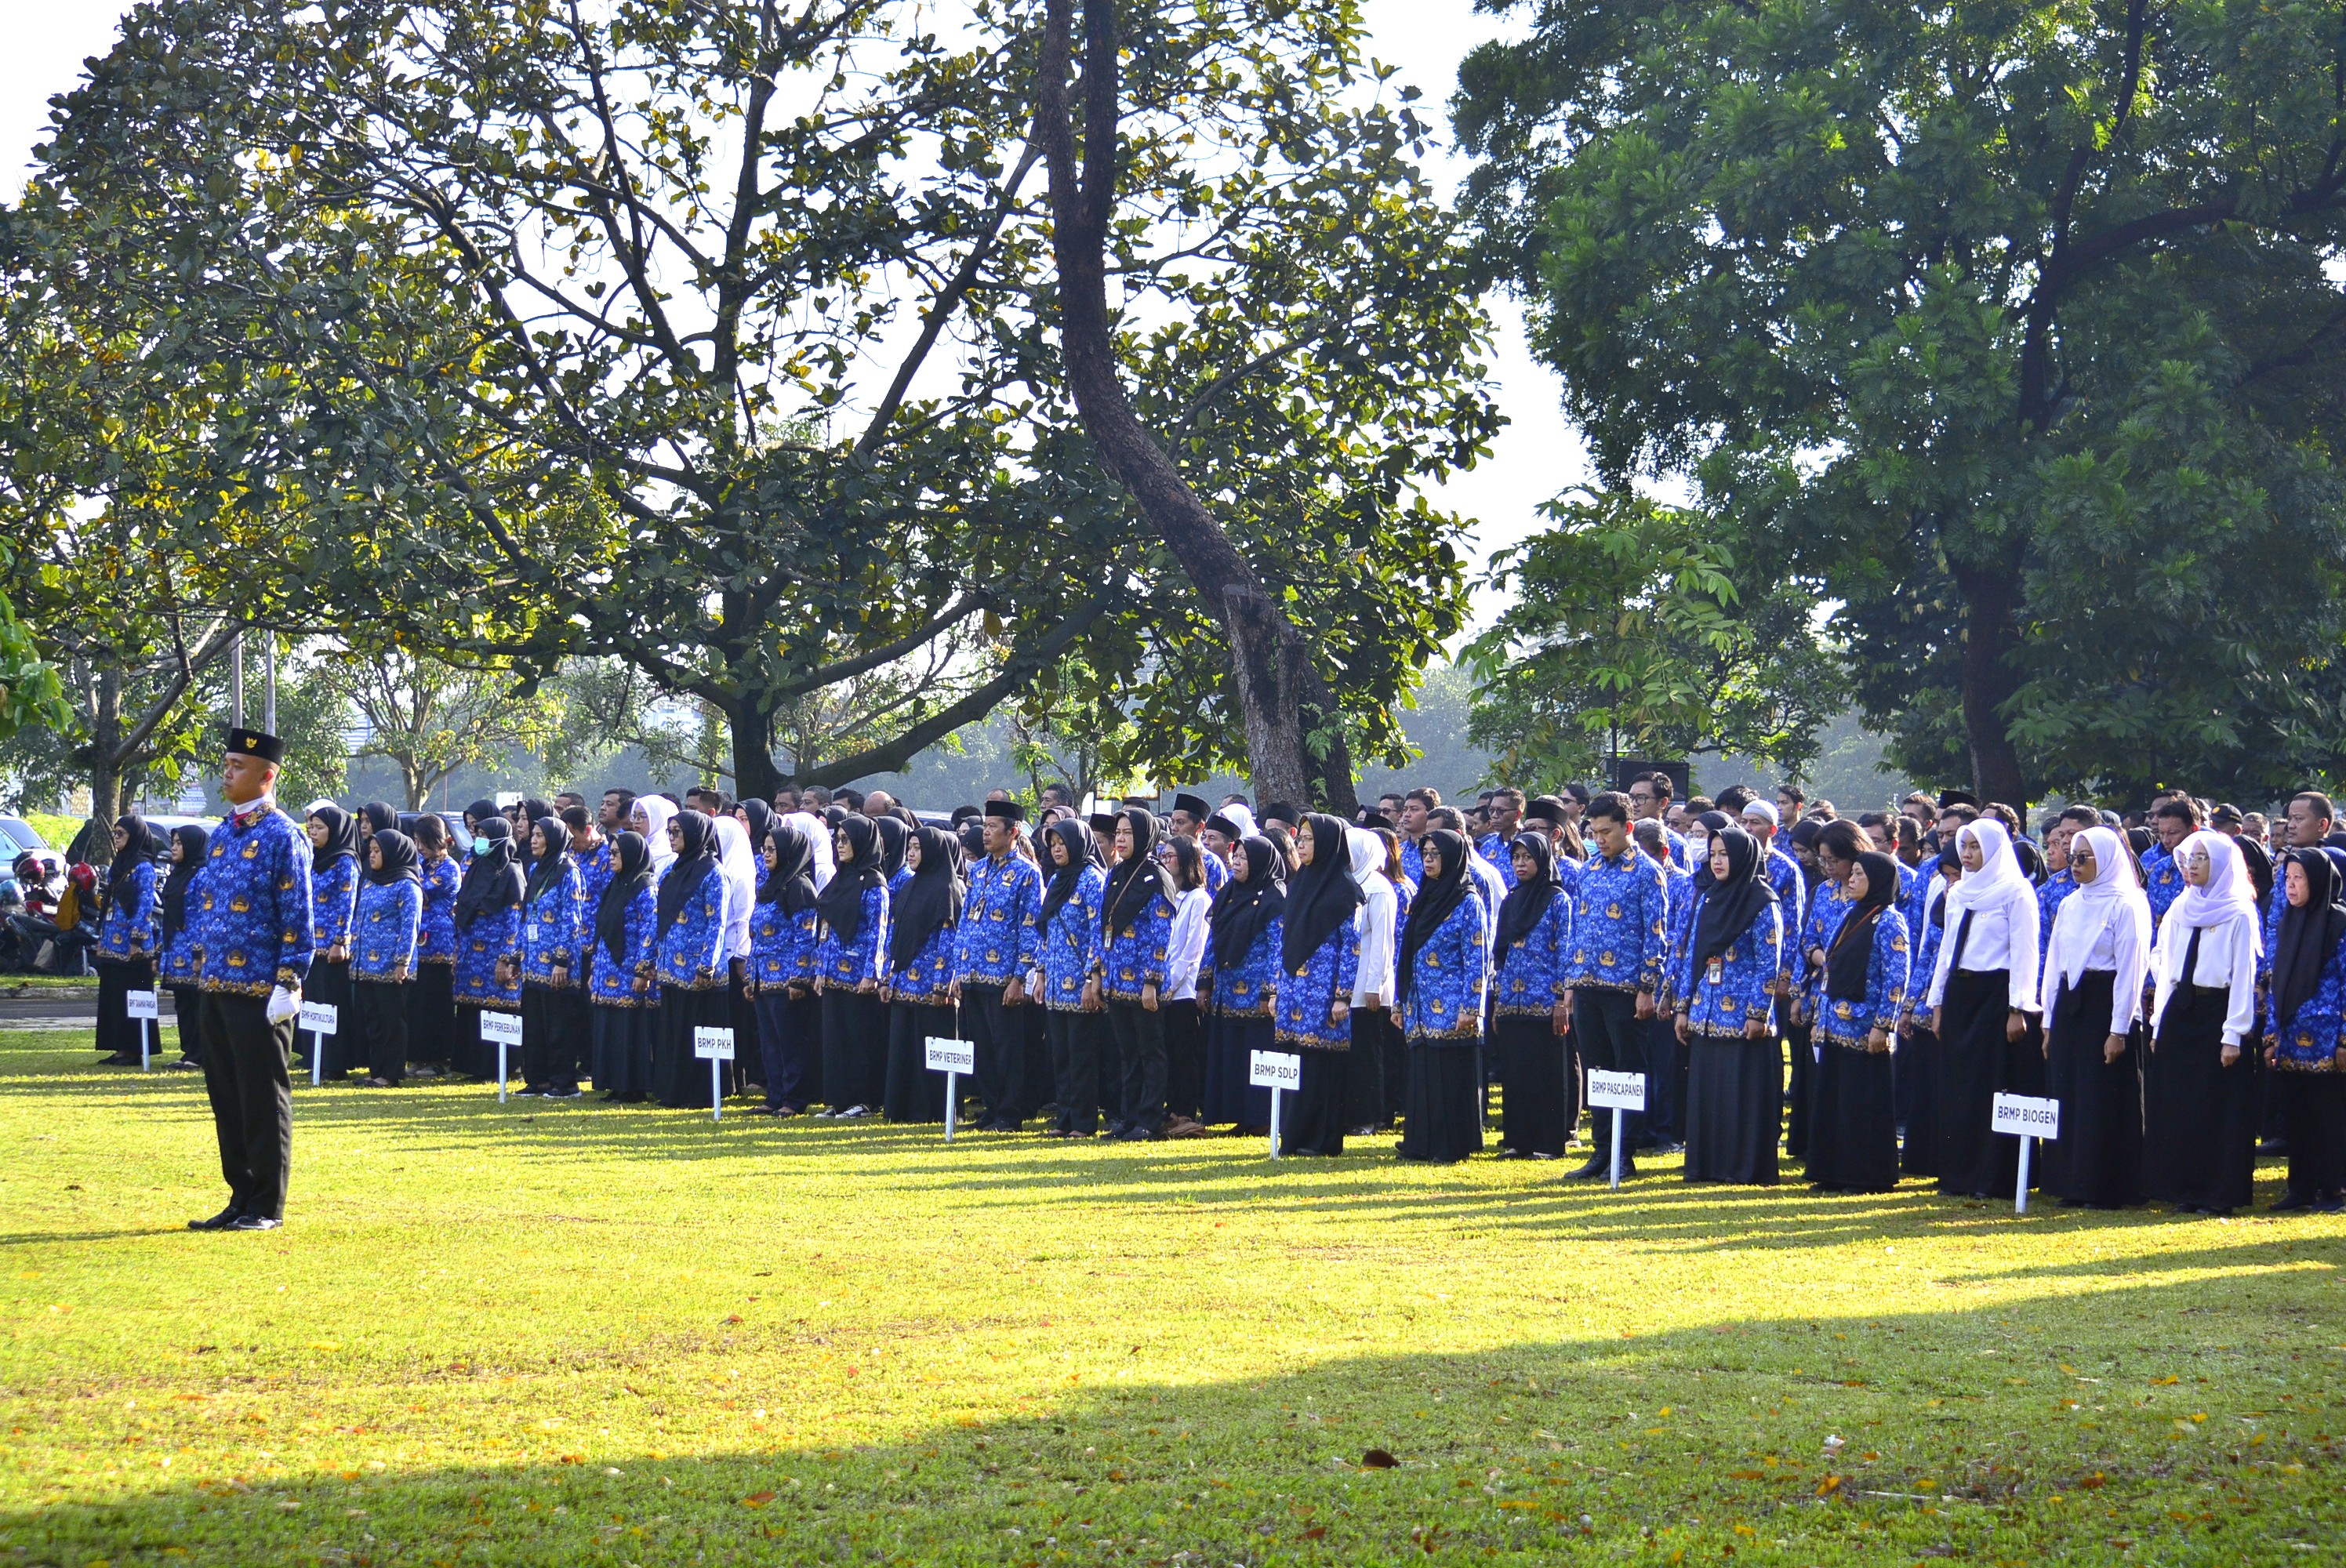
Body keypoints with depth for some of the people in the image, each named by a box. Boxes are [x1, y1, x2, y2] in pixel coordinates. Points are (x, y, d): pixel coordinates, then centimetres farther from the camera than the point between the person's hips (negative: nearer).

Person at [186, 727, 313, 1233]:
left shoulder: (282, 836, -9)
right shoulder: (220, 836, 14)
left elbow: (298, 918, -12)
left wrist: (288, 984, -17)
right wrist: (202, 971, 15)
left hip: (261, 992, -8)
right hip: (218, 985, 8)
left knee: (263, 1098, -1)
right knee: (226, 1096, 10)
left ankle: (267, 1207, 5)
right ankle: (241, 1198, 18)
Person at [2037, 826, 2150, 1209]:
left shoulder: (2125, 906, -8)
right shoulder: (2069, 905, 13)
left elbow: (2131, 970, -11)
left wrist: (2119, 1029, -15)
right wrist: (2049, 1021, 12)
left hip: (2106, 1004, -7)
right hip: (2069, 1004, 7)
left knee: (2104, 1101, -5)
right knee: (2068, 1097, 6)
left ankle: (2107, 1188, 0)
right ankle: (2074, 1186, 12)